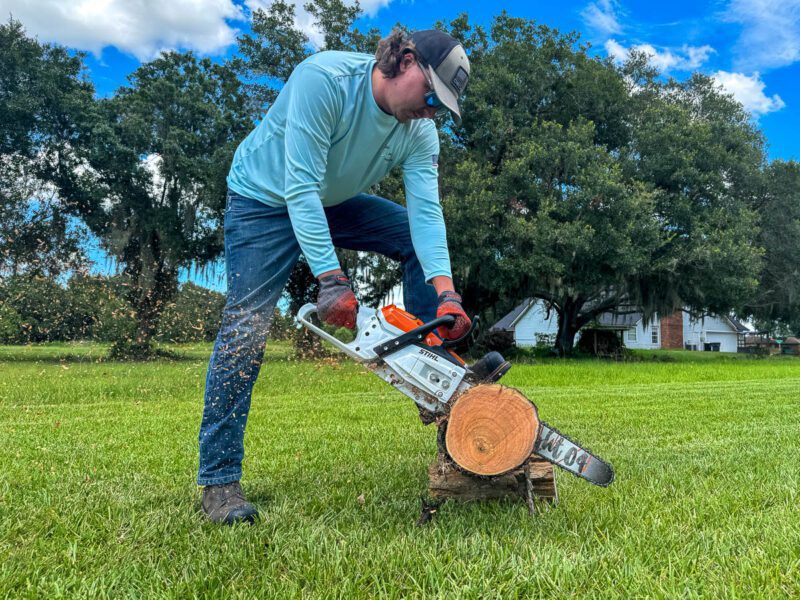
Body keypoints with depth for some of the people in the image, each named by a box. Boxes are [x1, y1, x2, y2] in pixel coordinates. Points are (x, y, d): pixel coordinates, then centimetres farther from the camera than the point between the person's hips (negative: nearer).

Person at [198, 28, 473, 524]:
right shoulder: (324, 78, -31)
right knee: (246, 327, -14)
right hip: (267, 199, -5)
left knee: (422, 242, -8)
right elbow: (300, 188, -36)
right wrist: (331, 279, -42)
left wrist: (447, 293, -37)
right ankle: (219, 480, -6)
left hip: (336, 202, 6)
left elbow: (426, 211, -22)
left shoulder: (420, 131, -14)